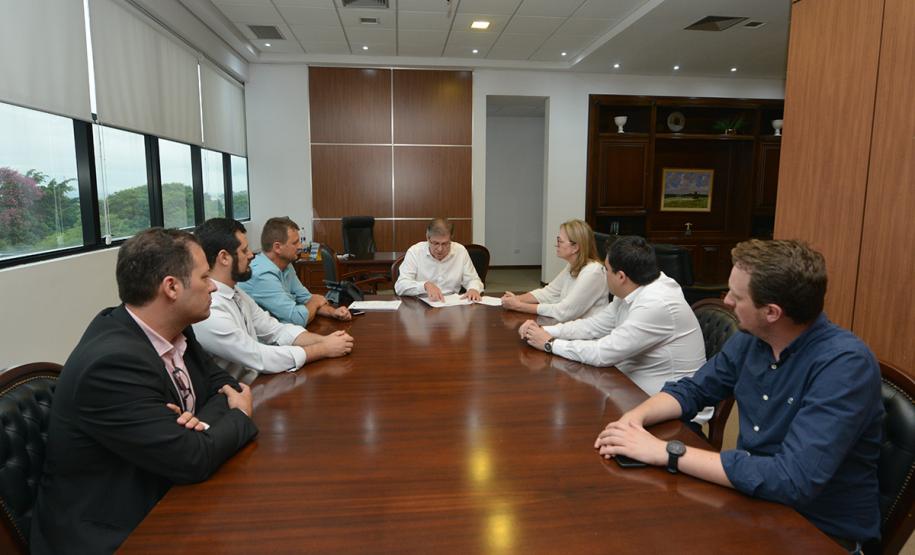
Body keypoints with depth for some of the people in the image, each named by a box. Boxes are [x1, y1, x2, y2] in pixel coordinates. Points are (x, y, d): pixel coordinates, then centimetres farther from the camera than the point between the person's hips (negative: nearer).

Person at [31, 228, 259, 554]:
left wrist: (205, 420, -17)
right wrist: (240, 415, -9)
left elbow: (222, 384, 5)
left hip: (159, 496, 7)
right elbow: (193, 460, -27)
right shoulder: (112, 362, -28)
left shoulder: (172, 330, -5)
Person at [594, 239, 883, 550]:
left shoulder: (845, 365, -26)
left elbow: (793, 480, -33)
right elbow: (691, 390, 8)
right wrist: (636, 416, -13)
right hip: (755, 497, 6)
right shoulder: (751, 338, -5)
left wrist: (667, 452, -30)